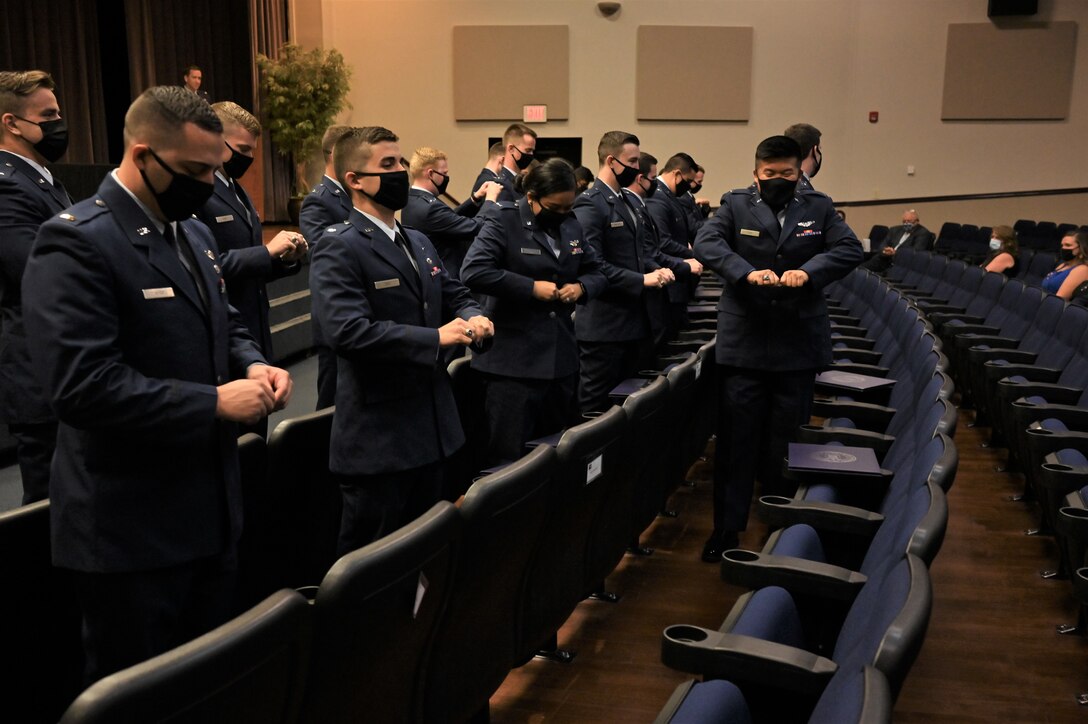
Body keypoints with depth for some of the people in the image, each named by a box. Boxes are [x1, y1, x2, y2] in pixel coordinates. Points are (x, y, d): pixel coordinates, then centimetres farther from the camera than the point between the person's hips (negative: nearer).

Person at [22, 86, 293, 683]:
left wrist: (253, 366, -1)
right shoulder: (76, 242, -17)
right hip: (131, 529, -8)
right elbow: (81, 384, -25)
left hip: (211, 509, 8)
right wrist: (214, 402, -23)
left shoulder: (193, 232, 11)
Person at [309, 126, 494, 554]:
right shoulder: (339, 250, -13)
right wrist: (435, 338, -24)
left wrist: (473, 318, -4)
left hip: (432, 428, 8)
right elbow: (347, 330, -25)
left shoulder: (419, 243, 16)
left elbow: (454, 294, 20)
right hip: (378, 439, -8)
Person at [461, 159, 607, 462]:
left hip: (561, 357, 7)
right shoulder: (503, 224, -8)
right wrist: (532, 287, -20)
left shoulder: (571, 227, 13)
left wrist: (581, 287, -4)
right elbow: (474, 271, -21)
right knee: (510, 455, -1)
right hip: (513, 361, -7)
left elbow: (597, 272, 20)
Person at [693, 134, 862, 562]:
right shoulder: (736, 206, 4)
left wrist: (809, 271, -21)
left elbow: (850, 248, -3)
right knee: (736, 438, 3)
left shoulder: (818, 209, 9)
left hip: (799, 346, 2)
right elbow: (707, 243, -11)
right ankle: (727, 526, 12)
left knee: (786, 439, 10)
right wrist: (746, 272, -28)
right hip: (743, 344, -1)